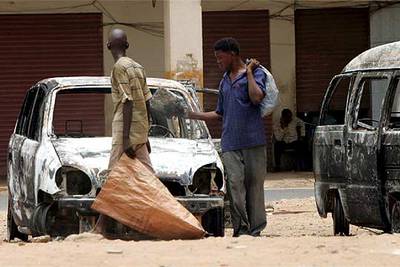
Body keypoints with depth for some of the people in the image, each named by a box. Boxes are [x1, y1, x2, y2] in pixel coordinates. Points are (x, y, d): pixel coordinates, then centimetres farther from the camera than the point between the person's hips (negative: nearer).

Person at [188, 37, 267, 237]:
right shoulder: (225, 81, 23)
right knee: (235, 185, -7)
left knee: (254, 185, -3)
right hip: (230, 143, 5)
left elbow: (257, 97, -17)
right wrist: (193, 115, 24)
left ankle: (255, 229, 2)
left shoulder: (255, 74, 3)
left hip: (253, 140, -5)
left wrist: (249, 73, -7)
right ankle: (241, 229, -7)